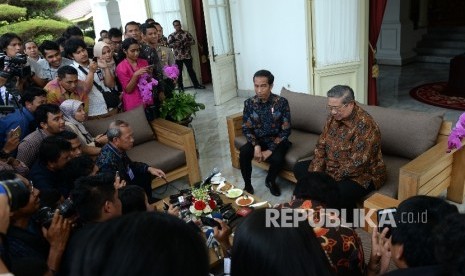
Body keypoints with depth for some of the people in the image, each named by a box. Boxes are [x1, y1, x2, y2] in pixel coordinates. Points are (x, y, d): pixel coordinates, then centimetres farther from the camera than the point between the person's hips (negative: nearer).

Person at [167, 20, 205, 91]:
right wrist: (178, 43, -19)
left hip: (187, 55, 1)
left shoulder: (186, 33, 7)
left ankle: (196, 84, 13)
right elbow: (169, 44, -10)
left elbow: (193, 41, 1)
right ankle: (180, 87, 12)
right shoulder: (172, 36, 3)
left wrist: (186, 42, -15)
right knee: (179, 72, 4)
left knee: (191, 70, 6)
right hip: (178, 56, -1)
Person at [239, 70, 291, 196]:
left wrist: (270, 150, -21)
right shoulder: (249, 103, -7)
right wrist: (256, 146, -21)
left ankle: (270, 181, 4)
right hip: (258, 140, 2)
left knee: (277, 159, -31)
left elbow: (285, 131, -13)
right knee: (243, 153, -28)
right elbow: (246, 128, -3)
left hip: (277, 141, -2)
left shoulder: (281, 102, -14)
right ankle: (247, 184, -4)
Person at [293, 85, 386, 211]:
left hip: (362, 175, -8)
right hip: (332, 167, 8)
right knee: (300, 168, 3)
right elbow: (321, 146, 1)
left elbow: (356, 164, -29)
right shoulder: (333, 117, -2)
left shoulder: (365, 125, -27)